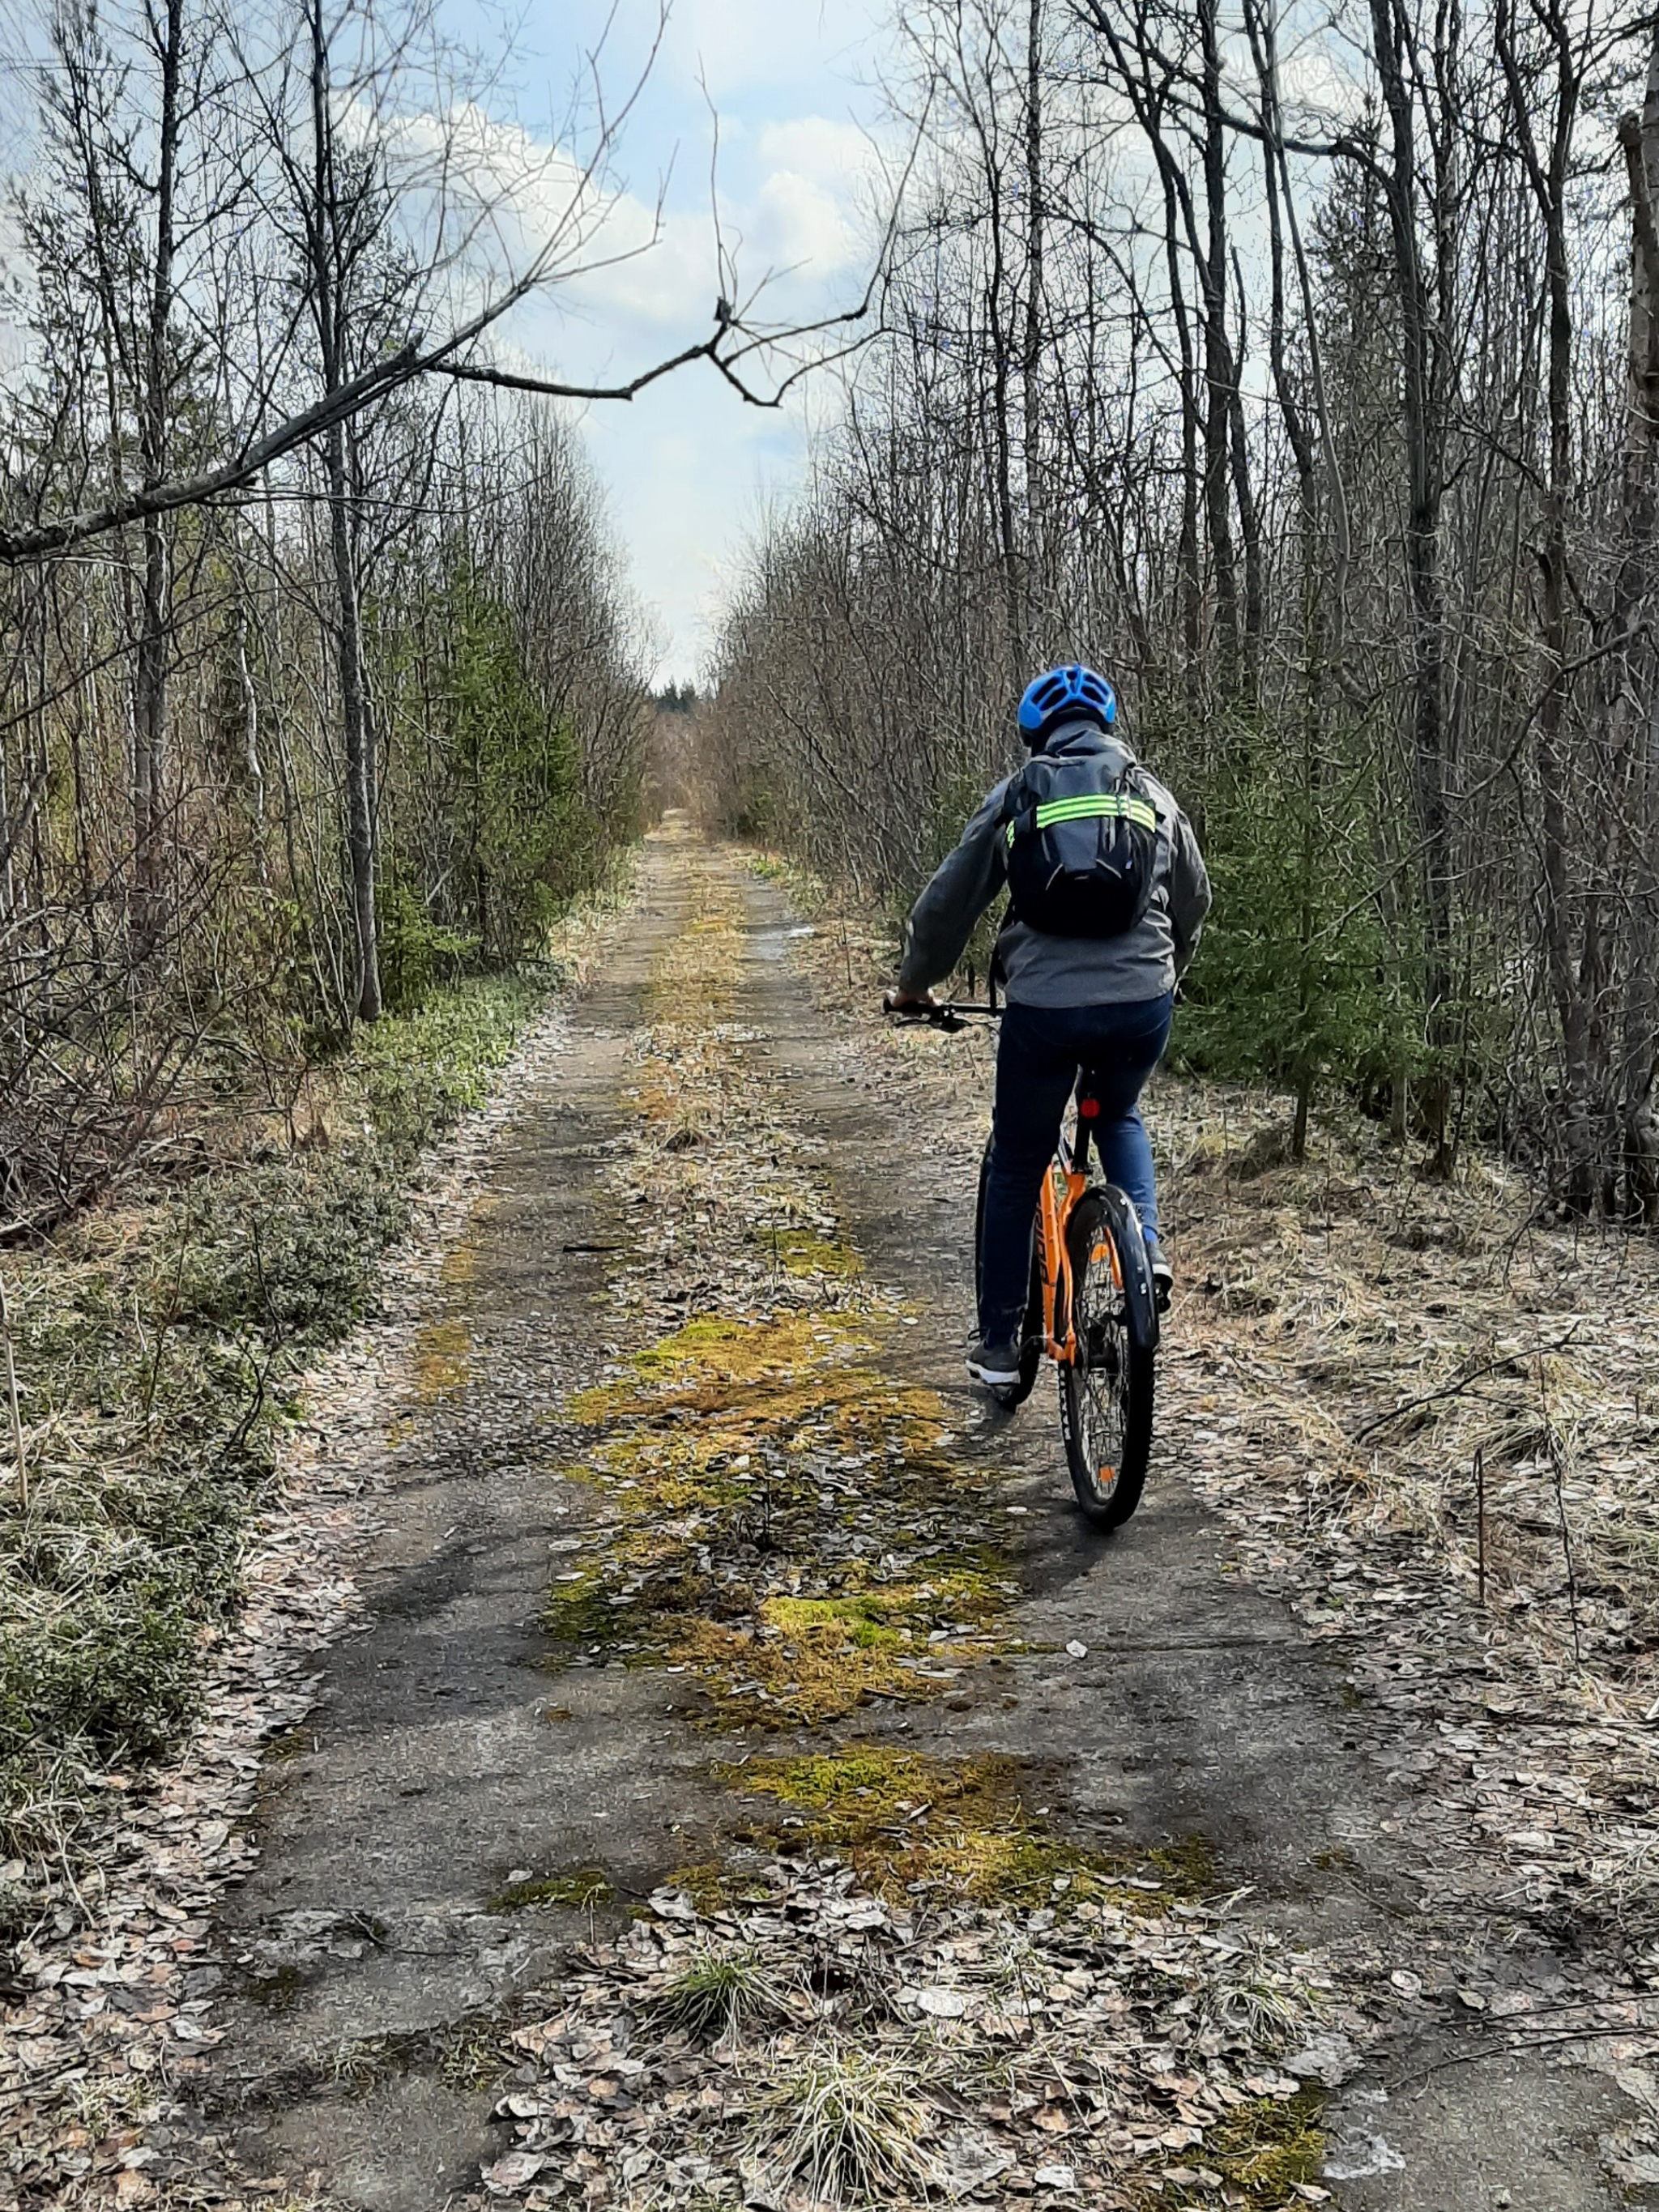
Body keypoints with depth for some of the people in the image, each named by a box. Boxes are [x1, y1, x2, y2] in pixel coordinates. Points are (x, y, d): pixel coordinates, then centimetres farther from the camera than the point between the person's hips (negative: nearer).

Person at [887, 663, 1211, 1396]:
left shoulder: (1016, 796, 10)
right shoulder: (1152, 796, 15)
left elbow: (948, 902, 13)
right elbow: (1193, 902, 27)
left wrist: (913, 985, 28)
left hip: (1044, 1007, -2)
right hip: (1142, 1005, 2)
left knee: (1016, 1170, 16)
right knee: (1118, 1117, 33)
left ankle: (999, 1347, 22)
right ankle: (1145, 1246, 10)